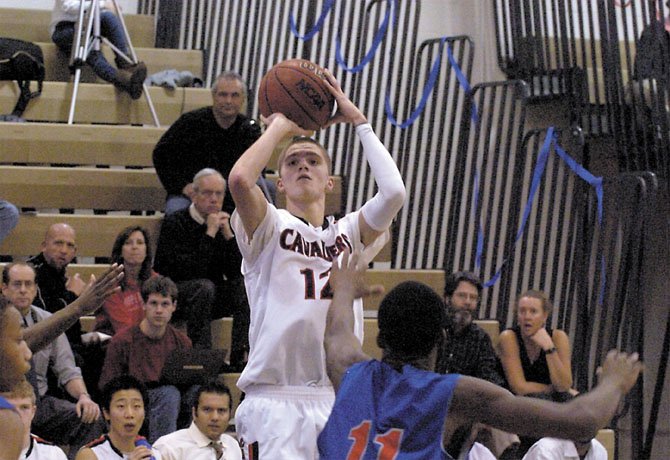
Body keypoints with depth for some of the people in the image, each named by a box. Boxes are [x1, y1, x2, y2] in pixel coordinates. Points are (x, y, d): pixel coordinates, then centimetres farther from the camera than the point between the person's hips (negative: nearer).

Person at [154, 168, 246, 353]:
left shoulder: (224, 223, 4)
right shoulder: (174, 222, -11)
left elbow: (236, 273, -4)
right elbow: (188, 272, -23)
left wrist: (227, 233, -13)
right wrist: (210, 234, -22)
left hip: (211, 297, 5)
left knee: (244, 286, -18)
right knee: (203, 286, -34)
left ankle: (240, 354, -23)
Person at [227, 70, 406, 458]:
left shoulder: (350, 233, 16)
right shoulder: (268, 227, 7)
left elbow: (394, 192, -3)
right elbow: (239, 179, -15)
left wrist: (358, 121, 5)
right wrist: (280, 127, 2)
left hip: (340, 399, 4)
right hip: (275, 400, -4)